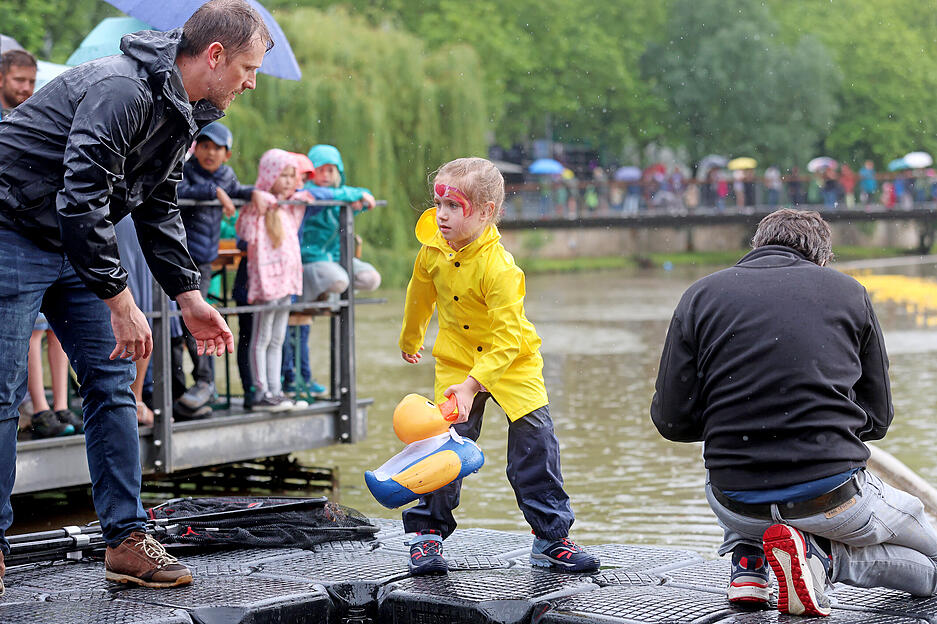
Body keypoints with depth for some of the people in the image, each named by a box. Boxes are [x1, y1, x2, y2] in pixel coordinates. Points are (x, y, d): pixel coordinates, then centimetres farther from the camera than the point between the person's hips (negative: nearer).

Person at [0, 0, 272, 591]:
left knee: (112, 382, 3)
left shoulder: (182, 113, 6)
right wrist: (121, 303, -28)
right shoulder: (121, 91, -26)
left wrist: (189, 297, 9)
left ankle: (127, 539, 6)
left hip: (77, 245, 9)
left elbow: (158, 210, 16)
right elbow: (80, 203, -31)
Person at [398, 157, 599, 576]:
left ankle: (551, 540, 5)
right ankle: (428, 532, 9)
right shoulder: (433, 251, -9)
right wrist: (410, 340, 30)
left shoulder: (499, 268, -28)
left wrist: (472, 384, -37)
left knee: (536, 443, -7)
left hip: (513, 363, -4)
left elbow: (506, 340, -29)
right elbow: (421, 295, 15)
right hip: (456, 360, 4)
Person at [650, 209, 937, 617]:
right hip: (834, 501, -3)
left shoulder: (701, 296, 4)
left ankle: (746, 560, 13)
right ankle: (820, 554, -5)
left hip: (739, 506, 3)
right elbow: (876, 419, 8)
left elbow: (672, 421, 0)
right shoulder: (848, 292, 4)